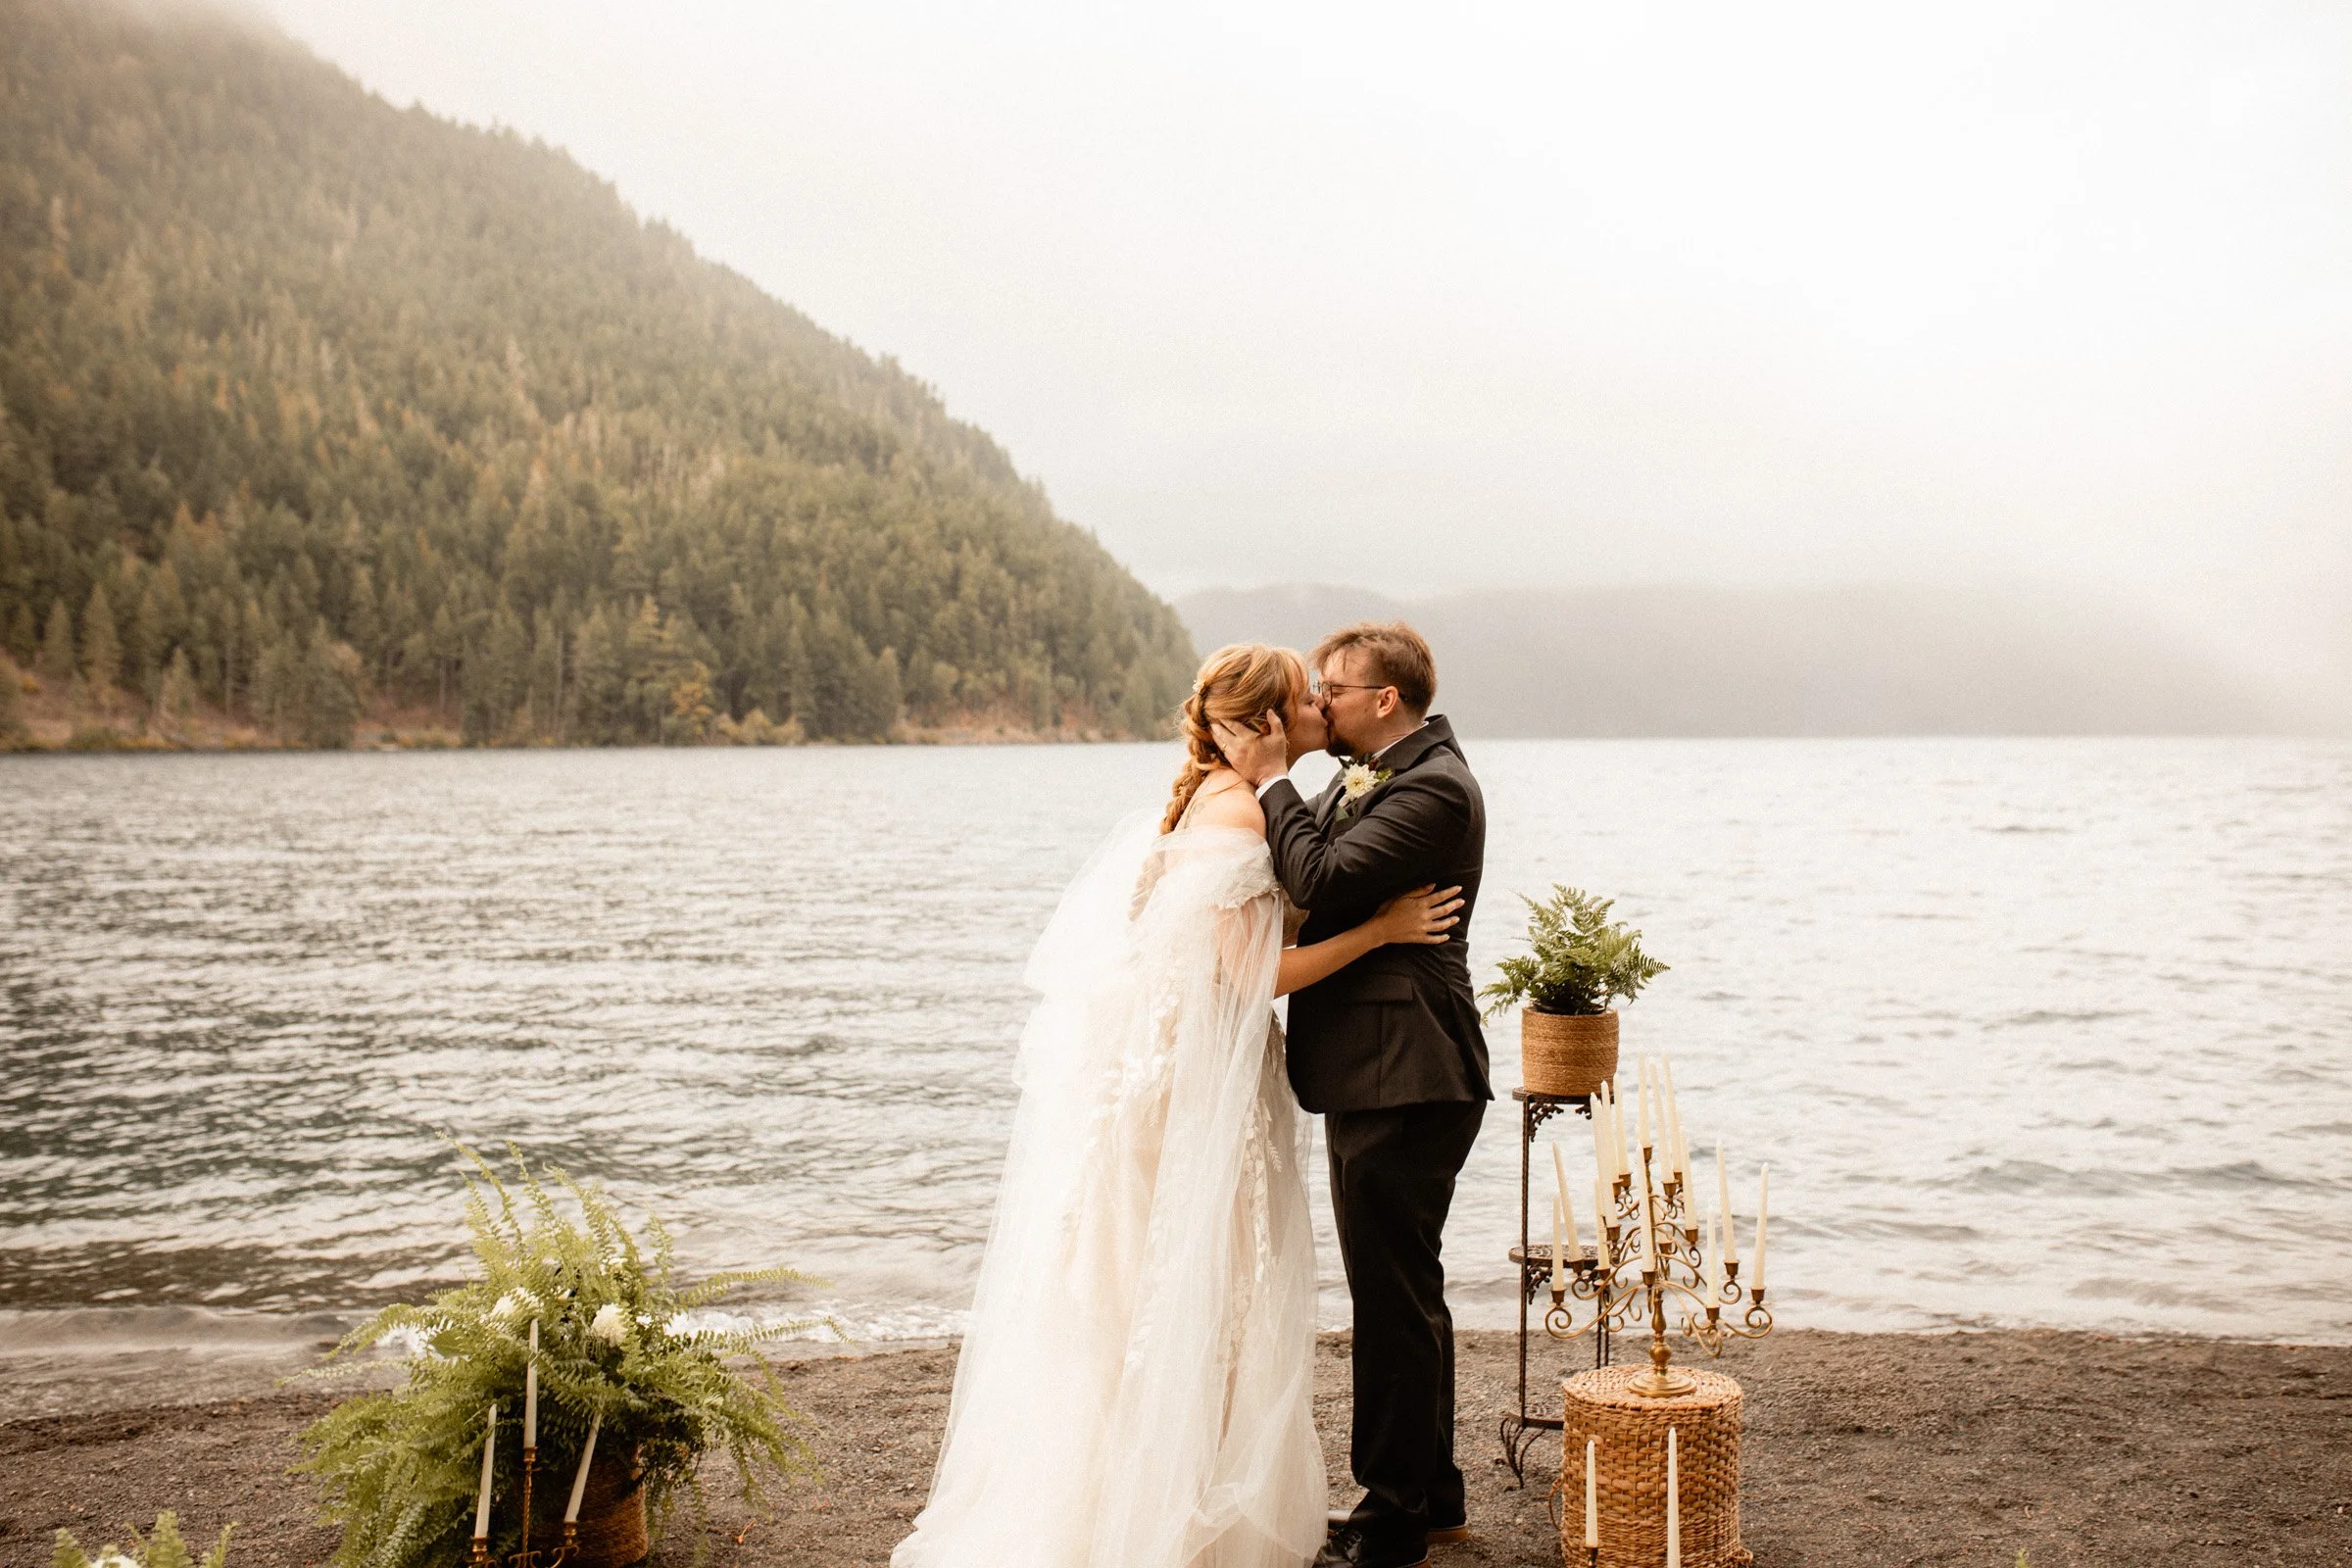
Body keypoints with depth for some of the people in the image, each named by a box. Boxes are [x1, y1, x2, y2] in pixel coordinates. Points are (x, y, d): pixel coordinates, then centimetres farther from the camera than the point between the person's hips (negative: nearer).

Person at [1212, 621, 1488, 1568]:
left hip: (1405, 1082, -11)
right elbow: (1299, 877, 13)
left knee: (1394, 1296, -2)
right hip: (1375, 1074, 11)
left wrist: (1271, 780, -14)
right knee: (1404, 1293, 19)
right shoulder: (1368, 780, 16)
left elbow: (1323, 881, -25)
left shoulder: (1432, 787, -16)